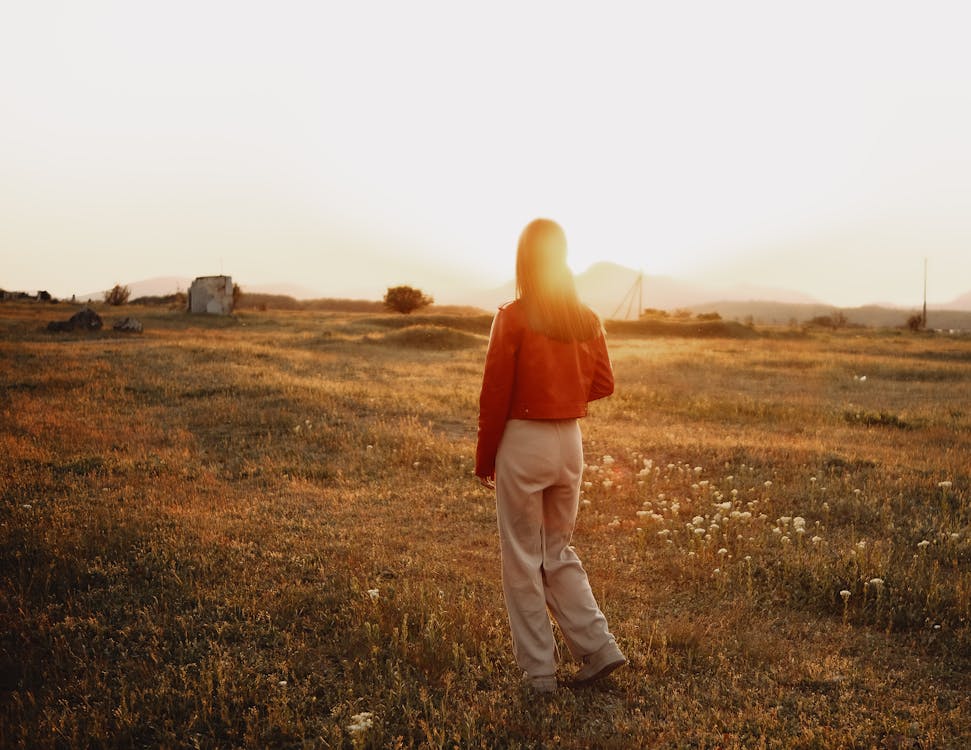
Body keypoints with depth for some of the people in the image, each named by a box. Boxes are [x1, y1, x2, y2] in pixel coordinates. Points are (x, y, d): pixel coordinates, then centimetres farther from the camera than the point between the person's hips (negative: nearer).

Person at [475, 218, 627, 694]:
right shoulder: (587, 320, 2)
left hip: (523, 441, -5)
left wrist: (484, 461, -1)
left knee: (523, 560, 8)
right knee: (558, 552, 21)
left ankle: (538, 671, 15)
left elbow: (494, 395, -10)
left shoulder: (513, 317, -12)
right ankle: (598, 648, 15)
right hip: (570, 441, 5)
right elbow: (603, 384, 8)